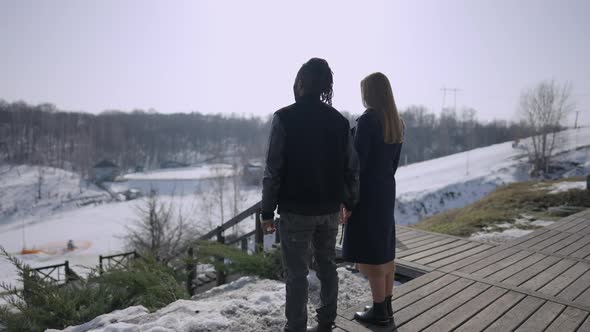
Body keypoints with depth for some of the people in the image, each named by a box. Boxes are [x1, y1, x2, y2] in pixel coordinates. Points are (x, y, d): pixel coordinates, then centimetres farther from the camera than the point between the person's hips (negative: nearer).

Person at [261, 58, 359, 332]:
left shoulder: (284, 118, -11)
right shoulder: (339, 120, 3)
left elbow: (274, 169, -13)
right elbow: (351, 166, 5)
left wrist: (267, 210, -6)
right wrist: (349, 201, 17)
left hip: (296, 210, -5)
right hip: (329, 208, 5)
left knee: (297, 273, 5)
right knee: (327, 266, 17)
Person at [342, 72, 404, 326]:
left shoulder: (367, 120, -16)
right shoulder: (396, 122, 9)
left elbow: (358, 161, -18)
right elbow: (395, 160, 13)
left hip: (367, 191, -8)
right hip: (387, 190, 9)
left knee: (369, 253, 1)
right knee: (384, 249, 14)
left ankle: (379, 311, 10)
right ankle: (386, 306, 24)